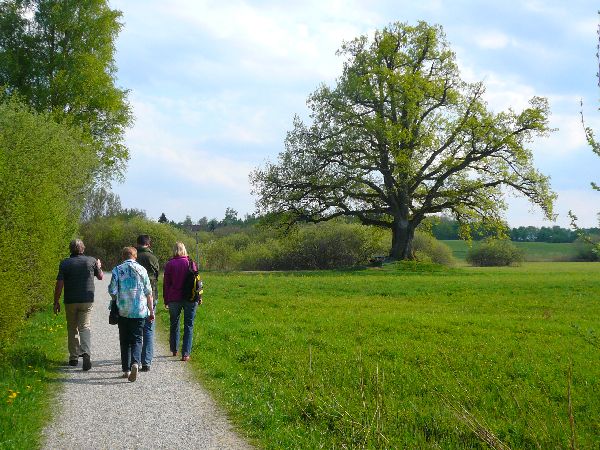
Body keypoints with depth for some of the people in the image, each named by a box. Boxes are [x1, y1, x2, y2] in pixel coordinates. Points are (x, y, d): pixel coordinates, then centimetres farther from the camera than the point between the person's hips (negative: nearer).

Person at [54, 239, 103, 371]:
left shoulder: (64, 263, -3)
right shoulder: (91, 261, 0)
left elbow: (59, 284, -7)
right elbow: (100, 277, 14)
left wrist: (56, 302, 1)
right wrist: (99, 266, 34)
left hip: (70, 301, 0)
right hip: (87, 300, 0)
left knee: (72, 328, 13)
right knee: (84, 327, -3)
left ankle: (73, 357, 19)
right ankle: (86, 352, -26)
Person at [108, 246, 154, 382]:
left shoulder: (117, 270, -2)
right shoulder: (141, 270, 1)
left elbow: (112, 291, -3)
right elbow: (148, 293, 3)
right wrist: (151, 310, 11)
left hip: (123, 311, 0)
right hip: (140, 311, 0)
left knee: (124, 341, 11)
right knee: (137, 339, 3)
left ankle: (126, 369, 13)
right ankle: (135, 362, -20)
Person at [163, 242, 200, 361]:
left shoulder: (169, 264, -1)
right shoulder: (191, 263, -1)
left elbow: (166, 283, 2)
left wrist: (166, 300, 8)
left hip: (174, 299, 1)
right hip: (190, 298, -1)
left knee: (174, 324, 18)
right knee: (188, 326, 3)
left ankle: (174, 350, 28)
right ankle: (185, 353, -3)